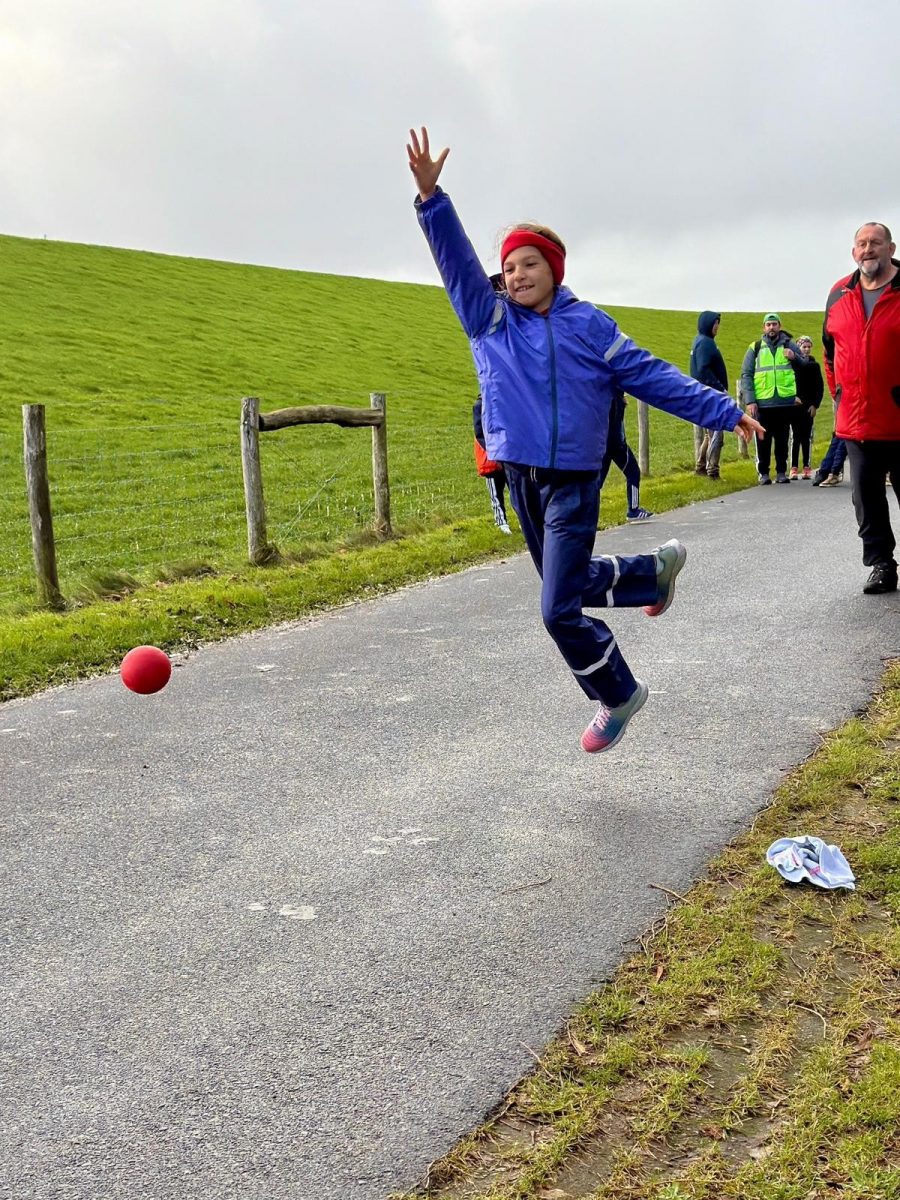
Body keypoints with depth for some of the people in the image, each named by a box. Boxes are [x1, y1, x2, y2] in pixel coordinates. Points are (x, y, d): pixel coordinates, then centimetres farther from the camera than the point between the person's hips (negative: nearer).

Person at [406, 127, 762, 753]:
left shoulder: (588, 325, -2)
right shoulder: (489, 320, 4)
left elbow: (652, 376, -1)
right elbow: (458, 261, -6)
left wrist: (725, 411, -4)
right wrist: (431, 197, -20)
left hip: (574, 483, -5)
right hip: (521, 480, 5)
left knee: (560, 609, -9)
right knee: (569, 584, 21)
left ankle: (617, 694, 14)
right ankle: (658, 567, 46)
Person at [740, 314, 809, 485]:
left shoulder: (789, 345, 10)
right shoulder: (755, 348, 7)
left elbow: (806, 364, 9)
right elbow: (746, 375, 2)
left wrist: (794, 357, -13)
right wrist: (750, 401, -7)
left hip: (785, 400, 1)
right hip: (762, 402, -1)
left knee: (782, 438, 7)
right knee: (763, 439, 3)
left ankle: (781, 472, 15)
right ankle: (763, 473, 12)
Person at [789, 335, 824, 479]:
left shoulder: (814, 366, 7)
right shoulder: (791, 364, 2)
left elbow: (820, 387, 5)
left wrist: (815, 404, -3)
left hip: (809, 407, 1)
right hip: (794, 406, -1)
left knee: (806, 436, 3)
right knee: (795, 436, -1)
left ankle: (806, 467, 7)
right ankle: (794, 467, 1)